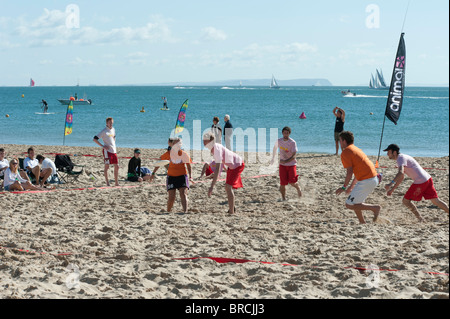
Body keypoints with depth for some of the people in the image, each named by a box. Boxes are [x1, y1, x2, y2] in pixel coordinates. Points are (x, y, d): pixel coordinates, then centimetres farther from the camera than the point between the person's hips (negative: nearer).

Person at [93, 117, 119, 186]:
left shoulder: (113, 129, 13)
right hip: (107, 150, -7)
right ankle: (107, 183, -3)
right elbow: (95, 139, -10)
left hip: (114, 151, 7)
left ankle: (116, 183, 13)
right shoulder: (104, 131, -7)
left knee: (116, 166, 6)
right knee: (107, 166, -6)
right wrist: (102, 146, -14)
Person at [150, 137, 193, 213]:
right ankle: (168, 211, 18)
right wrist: (153, 173, 4)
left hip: (182, 176, -1)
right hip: (171, 176, 1)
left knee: (183, 194, -17)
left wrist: (190, 176, -5)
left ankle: (185, 211, -25)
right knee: (172, 197, -3)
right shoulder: (168, 154, -2)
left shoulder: (184, 154, -3)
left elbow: (188, 166, 6)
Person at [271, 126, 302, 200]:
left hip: (291, 164, -3)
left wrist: (285, 161, -27)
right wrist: (273, 158, 29)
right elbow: (275, 148, 21)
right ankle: (283, 198, 8)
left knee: (292, 182, -11)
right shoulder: (278, 141, -2)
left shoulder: (293, 143, -13)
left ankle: (298, 188, 23)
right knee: (282, 183, -6)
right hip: (282, 165, 3)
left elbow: (294, 156, -16)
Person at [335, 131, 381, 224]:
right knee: (355, 202, 22)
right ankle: (362, 222, 18)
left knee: (349, 205, -3)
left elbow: (350, 172, -14)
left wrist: (344, 187, -4)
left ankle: (375, 208, -8)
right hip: (374, 179, 10)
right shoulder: (356, 149, 23)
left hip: (366, 181, -9)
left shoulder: (345, 152, -6)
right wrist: (351, 186, 32)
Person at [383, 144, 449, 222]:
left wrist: (390, 184, -39)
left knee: (406, 201, 1)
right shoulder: (403, 158, 22)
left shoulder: (401, 158, -9)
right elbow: (401, 177, 29)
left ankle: (420, 219, 4)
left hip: (420, 182, -9)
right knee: (436, 201, 12)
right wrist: (392, 189, 27)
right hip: (428, 178, 10)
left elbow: (401, 173, -29)